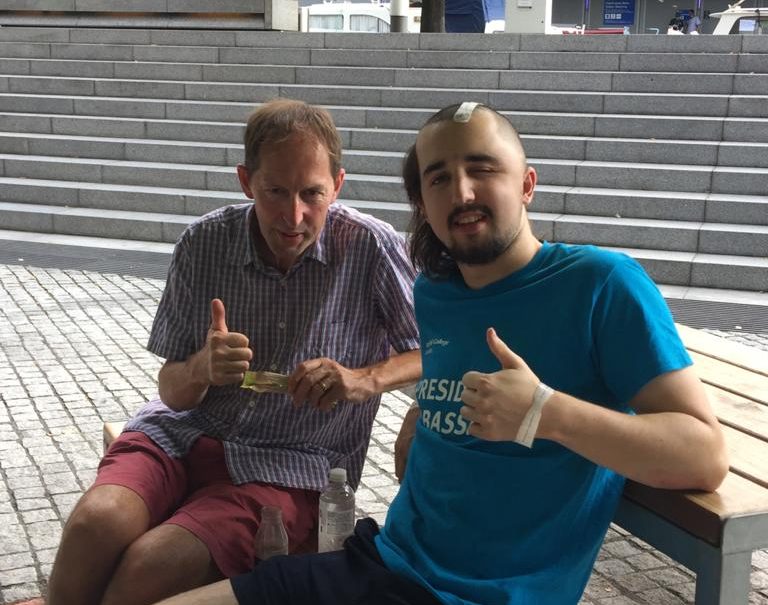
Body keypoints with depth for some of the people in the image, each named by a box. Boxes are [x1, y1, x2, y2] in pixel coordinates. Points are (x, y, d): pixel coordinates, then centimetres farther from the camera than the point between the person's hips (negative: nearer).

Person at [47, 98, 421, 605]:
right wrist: (202, 368, -20)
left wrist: (365, 380, -21)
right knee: (97, 521, -27)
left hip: (290, 465, -2)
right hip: (186, 431, 3)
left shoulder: (371, 249, -11)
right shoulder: (204, 245, -4)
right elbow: (174, 392, 3)